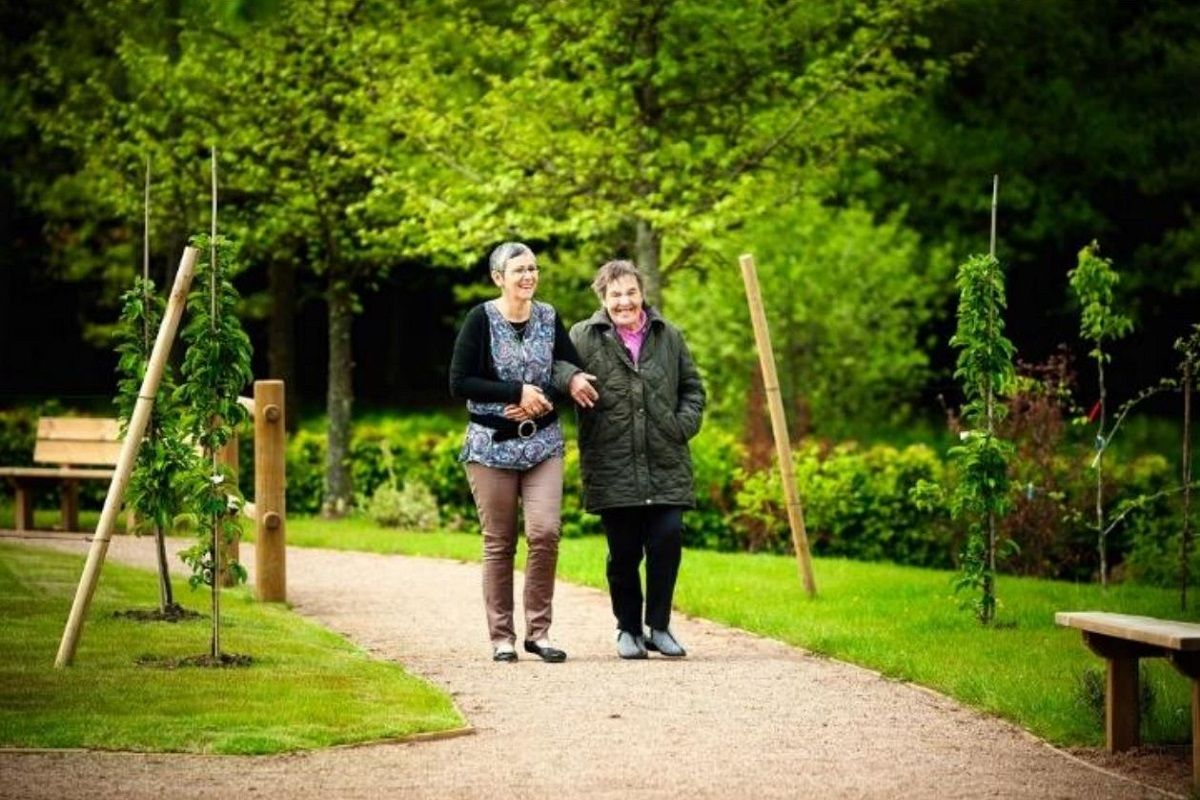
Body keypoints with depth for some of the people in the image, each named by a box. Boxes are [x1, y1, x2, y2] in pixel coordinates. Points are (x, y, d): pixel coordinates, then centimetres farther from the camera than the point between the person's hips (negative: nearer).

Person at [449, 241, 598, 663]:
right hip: (491, 444, -3)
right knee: (499, 544, 1)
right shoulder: (481, 320, -5)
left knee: (544, 532, -12)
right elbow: (459, 383, -11)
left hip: (542, 442, 3)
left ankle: (538, 630, -1)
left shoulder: (549, 319, 7)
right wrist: (518, 392, -15)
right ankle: (502, 637, 9)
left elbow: (575, 376, 10)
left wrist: (542, 399, -9)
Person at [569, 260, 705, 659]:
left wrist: (684, 424, 3)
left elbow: (692, 387, 18)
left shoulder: (669, 337, 12)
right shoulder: (583, 337, 2)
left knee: (668, 539, -8)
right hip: (612, 467, -2)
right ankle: (628, 629, 19)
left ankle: (658, 626, 8)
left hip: (665, 463, 2)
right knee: (624, 551, 2)